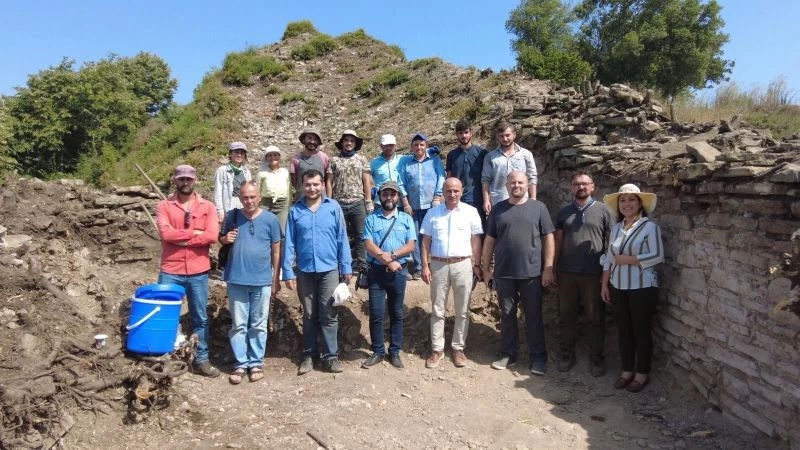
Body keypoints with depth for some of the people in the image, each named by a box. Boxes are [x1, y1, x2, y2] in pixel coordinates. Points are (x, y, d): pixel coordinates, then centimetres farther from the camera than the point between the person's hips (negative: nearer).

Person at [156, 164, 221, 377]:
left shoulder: (207, 207, 3)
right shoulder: (164, 206, 1)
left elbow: (212, 236, -11)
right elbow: (166, 233, -15)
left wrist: (181, 238, -12)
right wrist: (194, 233, -12)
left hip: (198, 272, 1)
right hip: (170, 272, -1)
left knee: (200, 318, 11)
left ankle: (201, 359, 23)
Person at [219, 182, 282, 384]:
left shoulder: (270, 219, -4)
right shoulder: (232, 216, 1)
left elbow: (276, 250, 1)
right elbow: (221, 238, 15)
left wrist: (276, 279, 2)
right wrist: (226, 239, -11)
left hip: (262, 280, -1)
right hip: (236, 280, 1)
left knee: (258, 325, 10)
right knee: (238, 324, 8)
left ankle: (256, 362, 22)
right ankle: (240, 363, 20)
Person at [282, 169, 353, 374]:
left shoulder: (333, 207, -2)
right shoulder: (295, 210, 1)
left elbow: (342, 239, -1)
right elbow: (289, 243, 1)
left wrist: (346, 267, -1)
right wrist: (288, 271, -3)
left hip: (329, 270, -1)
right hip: (304, 271, 1)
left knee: (328, 315, 5)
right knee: (309, 315, 13)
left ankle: (331, 356, 15)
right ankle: (308, 355, 25)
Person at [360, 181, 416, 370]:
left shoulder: (406, 219, 5)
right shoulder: (371, 218, 3)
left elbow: (411, 246, -4)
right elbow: (368, 245, -7)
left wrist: (391, 254, -17)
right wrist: (387, 261, -15)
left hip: (399, 272, 1)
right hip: (377, 271, -1)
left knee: (397, 313, 9)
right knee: (376, 313, 2)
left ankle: (395, 352, 20)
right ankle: (378, 352, 16)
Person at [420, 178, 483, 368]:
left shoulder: (471, 212, 1)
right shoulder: (433, 213, 4)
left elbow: (476, 240, 3)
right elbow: (426, 241, 4)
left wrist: (477, 265, 0)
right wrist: (425, 266, -2)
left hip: (463, 265, 0)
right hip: (438, 265, 1)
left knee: (462, 311, 8)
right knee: (437, 310, 8)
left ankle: (458, 348, 22)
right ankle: (437, 349, 18)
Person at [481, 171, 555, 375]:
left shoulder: (538, 207, 1)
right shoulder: (498, 209, 6)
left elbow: (548, 238, 0)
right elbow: (489, 240, 8)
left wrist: (548, 268, -6)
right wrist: (486, 268, 5)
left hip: (532, 273, -2)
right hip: (503, 273, 2)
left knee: (534, 317, 8)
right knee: (507, 315, 12)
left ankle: (538, 358, 20)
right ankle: (508, 355, 25)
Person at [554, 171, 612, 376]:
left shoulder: (602, 210, 1)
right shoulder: (564, 212, 10)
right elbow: (558, 241, 9)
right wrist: (553, 268, 5)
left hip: (593, 273, -2)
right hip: (566, 272, 3)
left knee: (595, 317, 6)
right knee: (566, 315, 10)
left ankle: (596, 357, 20)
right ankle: (567, 354, 24)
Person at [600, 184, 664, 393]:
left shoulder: (650, 226, -10)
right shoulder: (616, 228, 8)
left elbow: (657, 256, -17)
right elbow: (608, 259, 9)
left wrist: (627, 260, -16)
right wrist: (604, 285, 7)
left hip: (643, 288, -5)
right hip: (618, 288, 6)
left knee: (641, 331, 7)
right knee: (623, 331, 13)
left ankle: (642, 374, 22)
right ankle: (627, 371, 27)